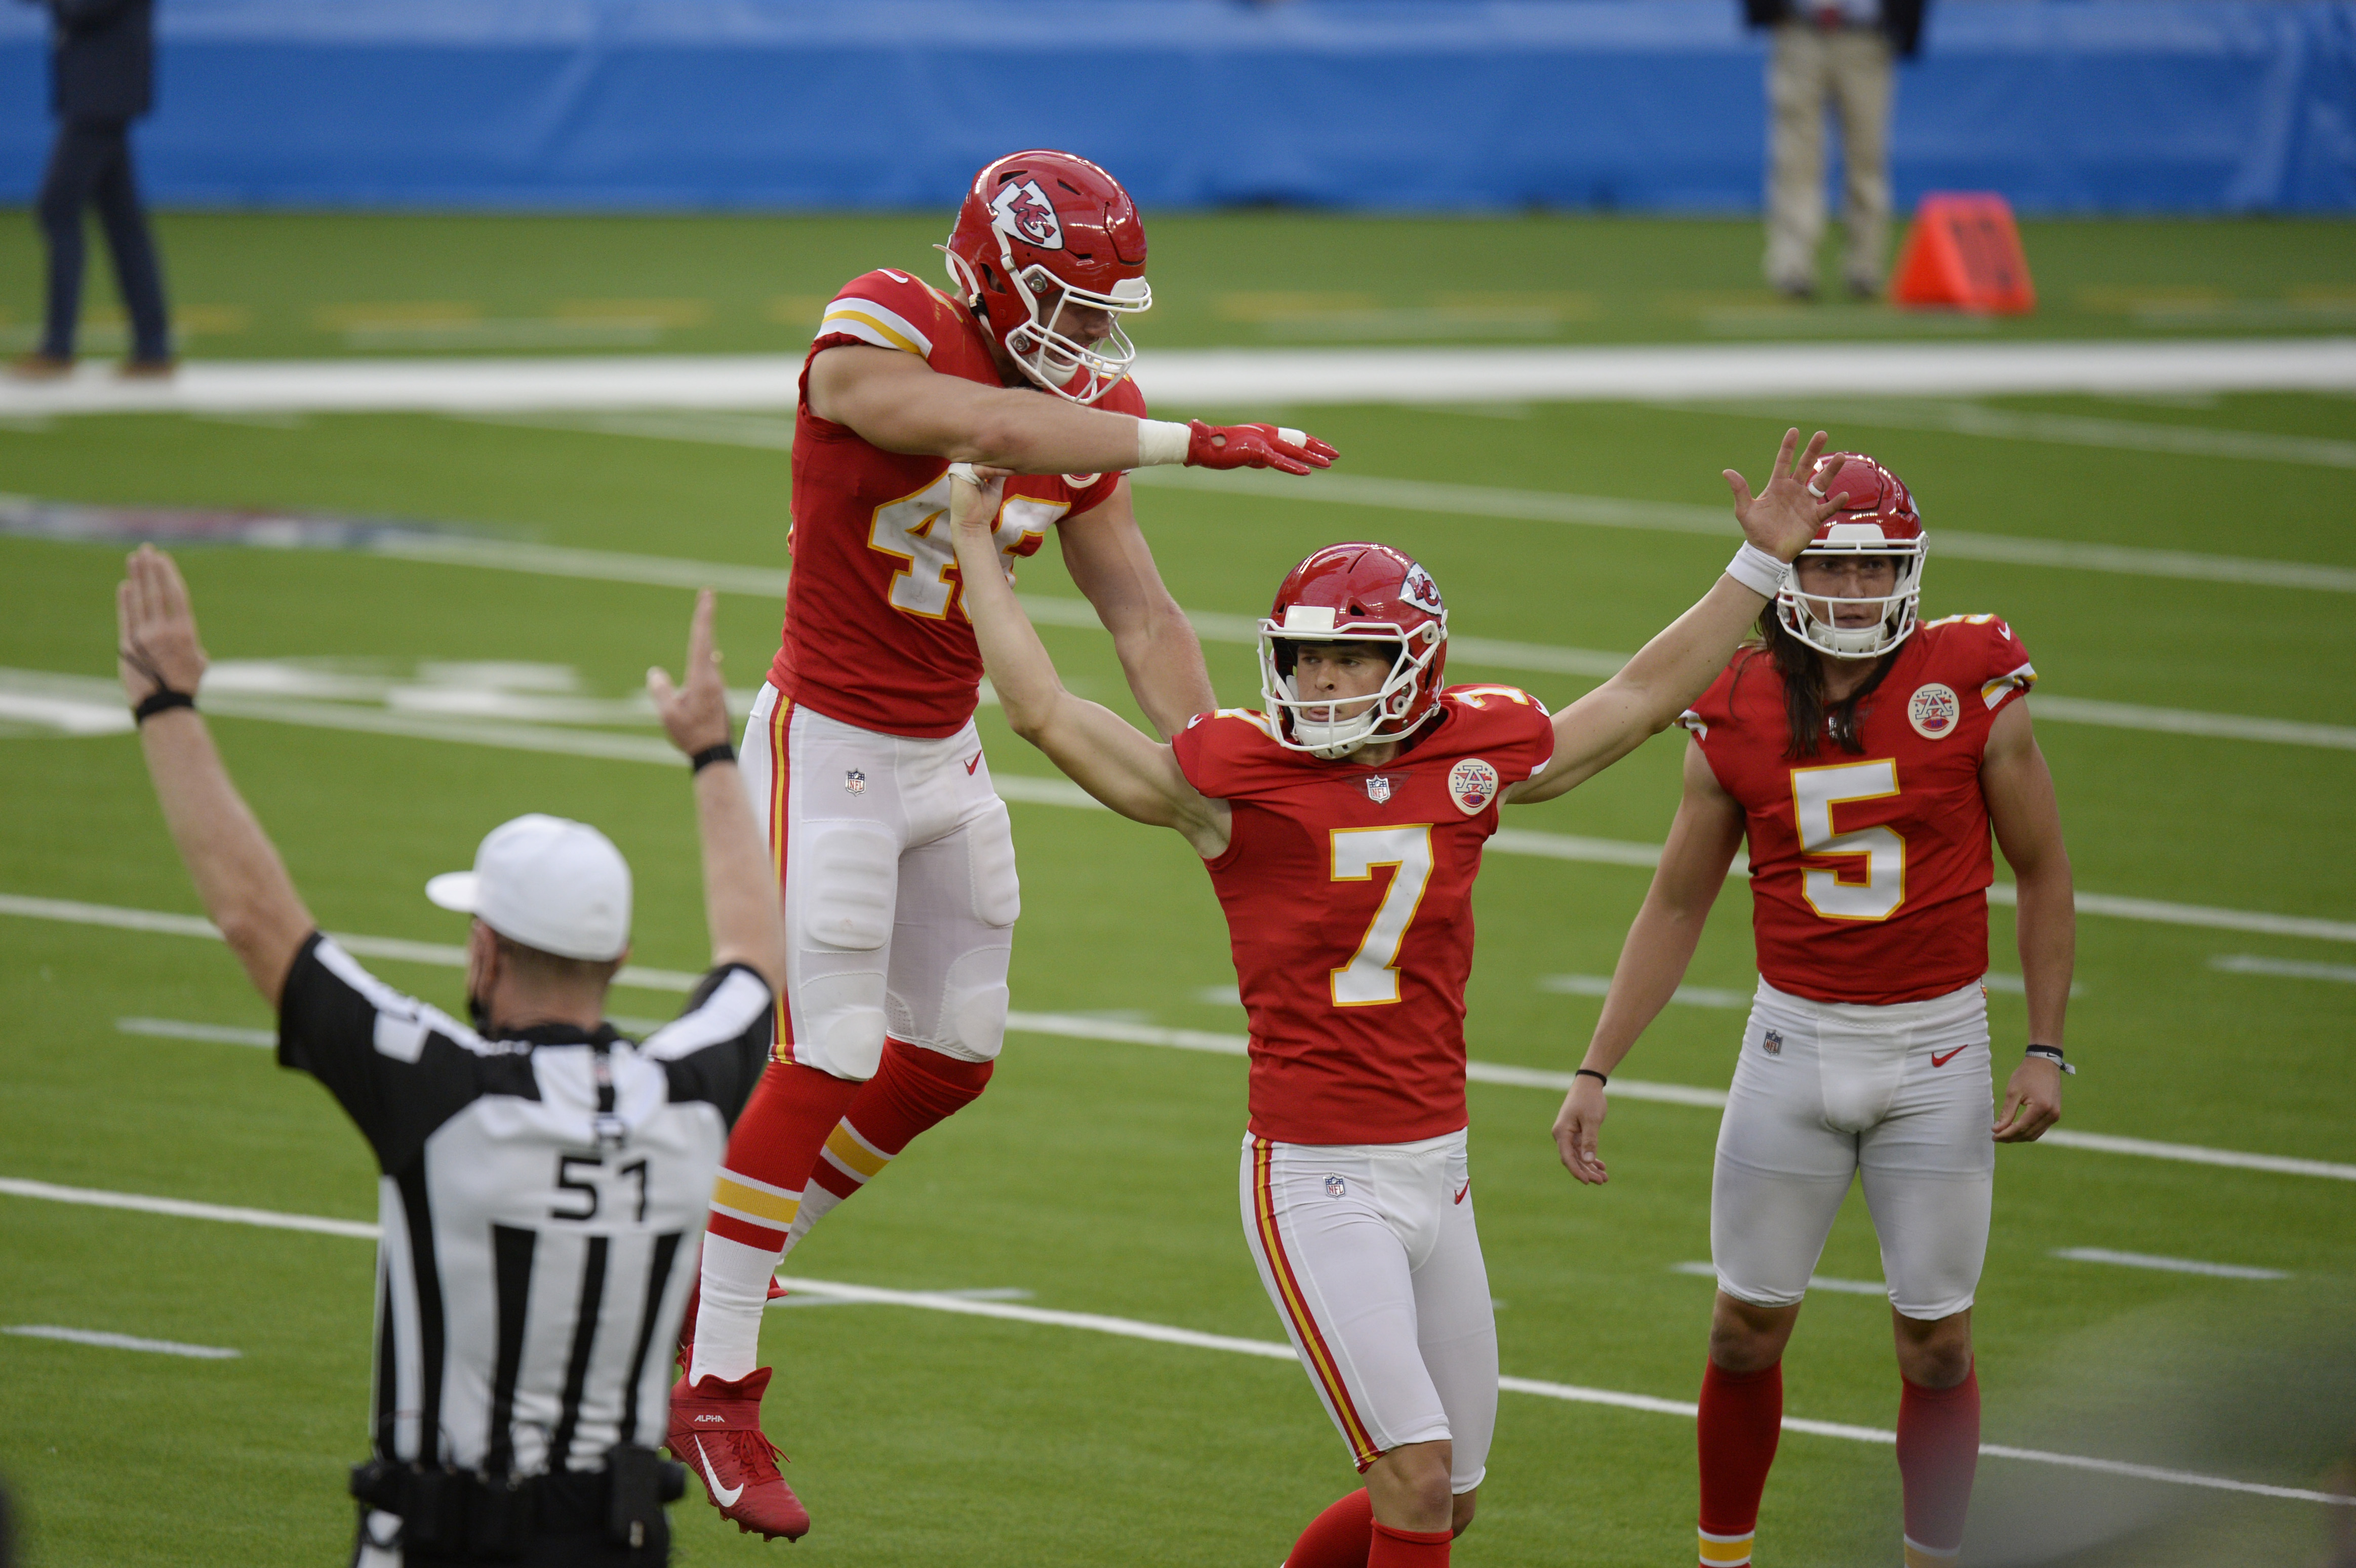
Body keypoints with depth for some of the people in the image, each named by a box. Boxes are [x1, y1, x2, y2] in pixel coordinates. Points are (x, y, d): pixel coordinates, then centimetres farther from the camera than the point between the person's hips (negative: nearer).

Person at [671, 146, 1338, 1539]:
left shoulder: (1083, 425, 1)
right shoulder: (878, 345, -20)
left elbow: (1142, 612, 3)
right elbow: (997, 431, -38)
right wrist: (1191, 444, -39)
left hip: (946, 755, 8)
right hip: (830, 747, -8)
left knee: (948, 1059, 12)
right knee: (820, 1062, -8)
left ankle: (718, 1271, 30)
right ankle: (717, 1389, 1)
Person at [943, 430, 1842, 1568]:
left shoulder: (1472, 759, 5)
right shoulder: (1237, 781, -7)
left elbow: (1641, 699, 17)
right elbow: (1044, 712, -7)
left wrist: (1760, 563, 16)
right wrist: (976, 546, -1)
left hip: (1436, 1170, 6)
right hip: (1317, 1178, -6)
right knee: (1418, 1474, -14)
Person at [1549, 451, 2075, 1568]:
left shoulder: (1972, 688, -7)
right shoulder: (1738, 717, -2)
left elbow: (2042, 873, 2)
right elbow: (1676, 906, 7)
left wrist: (2046, 1051, -3)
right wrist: (1595, 1072, 2)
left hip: (1937, 1049, -1)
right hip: (1796, 1044, 2)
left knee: (1935, 1344, 4)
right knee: (1747, 1330, 6)